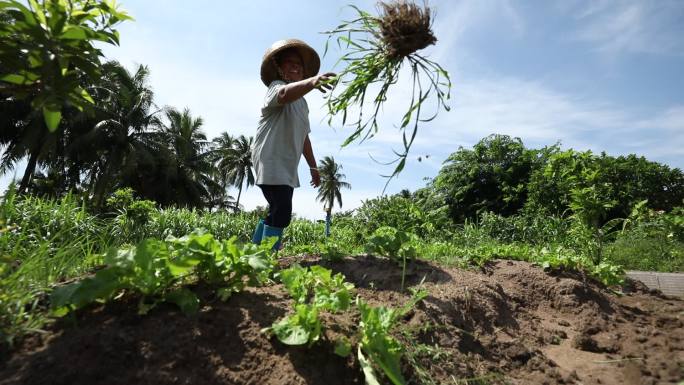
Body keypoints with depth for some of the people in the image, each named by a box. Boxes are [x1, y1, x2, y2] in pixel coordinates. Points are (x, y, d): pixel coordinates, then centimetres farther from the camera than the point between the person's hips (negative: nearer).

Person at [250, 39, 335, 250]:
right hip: (270, 161, -9)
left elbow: (303, 137, 26)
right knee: (282, 212, -21)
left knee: (277, 212, 15)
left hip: (287, 166, 9)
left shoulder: (302, 102, 21)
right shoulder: (276, 86, -5)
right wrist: (311, 82, -53)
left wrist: (313, 166, 24)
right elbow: (285, 94, -33)